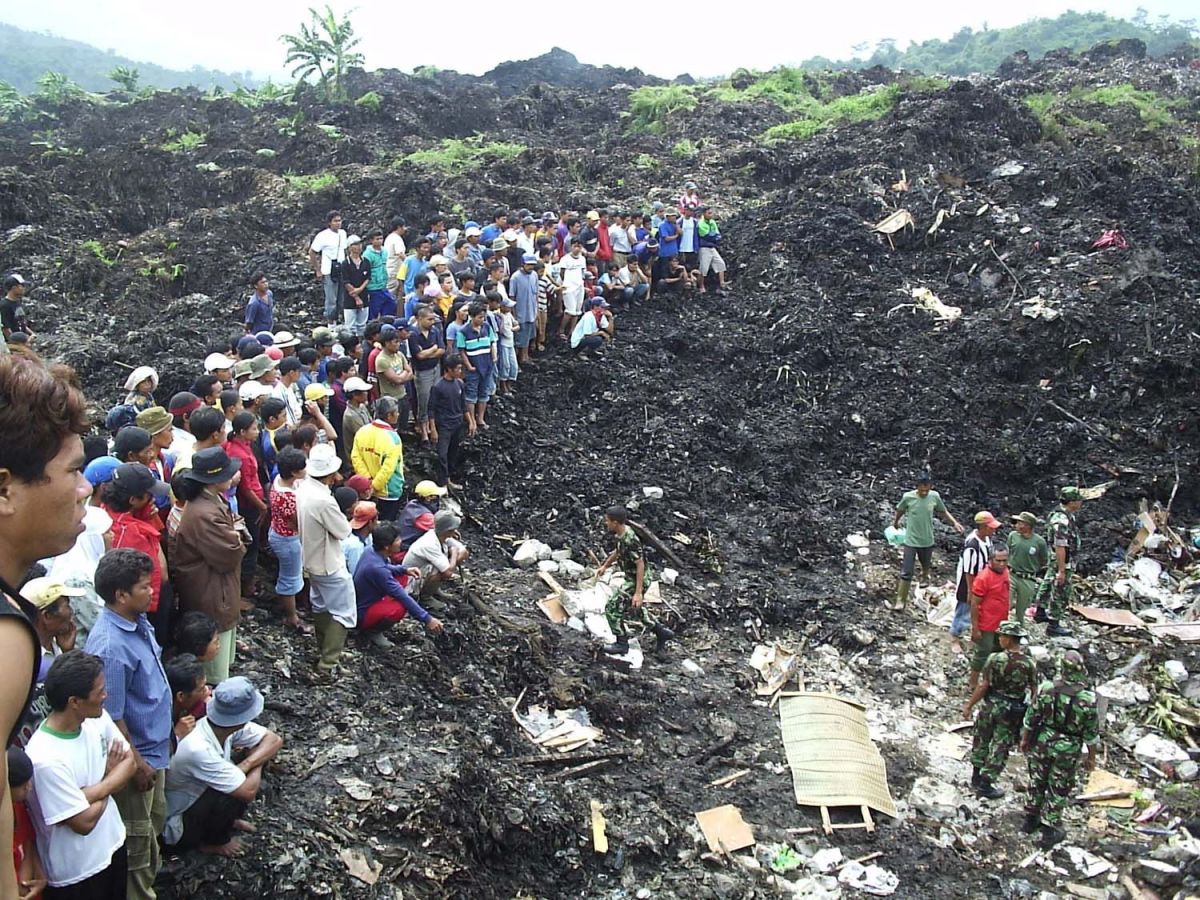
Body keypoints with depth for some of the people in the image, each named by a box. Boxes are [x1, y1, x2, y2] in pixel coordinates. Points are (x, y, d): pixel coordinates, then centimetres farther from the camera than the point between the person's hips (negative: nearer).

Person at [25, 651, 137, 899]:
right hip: (77, 872, -7)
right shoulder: (45, 758, -31)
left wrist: (93, 792, -21)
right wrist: (110, 773, -8)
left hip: (113, 844, 7)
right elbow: (84, 822, -24)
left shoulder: (98, 718, -9)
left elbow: (130, 764, -3)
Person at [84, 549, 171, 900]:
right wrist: (136, 763, -17)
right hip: (135, 753, -9)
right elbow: (111, 718, -25)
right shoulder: (111, 647, -32)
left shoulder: (137, 620, -4)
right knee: (136, 834, 11)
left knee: (155, 819, 26)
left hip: (154, 743, 9)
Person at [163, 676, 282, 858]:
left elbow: (275, 740, -8)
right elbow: (249, 792, -34)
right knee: (239, 791, -28)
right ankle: (214, 841, -1)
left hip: (202, 797, 7)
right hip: (177, 824, -7)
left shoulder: (228, 726, -16)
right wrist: (256, 764, -14)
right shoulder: (198, 749, -38)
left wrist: (247, 763, -24)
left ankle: (228, 820, 12)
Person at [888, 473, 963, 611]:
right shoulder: (908, 497, -16)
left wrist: (955, 523, -4)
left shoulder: (935, 496, -10)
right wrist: (895, 522, 21)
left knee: (927, 567, 24)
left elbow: (943, 512, 8)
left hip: (927, 541, 3)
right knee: (906, 572, -6)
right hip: (911, 541, -3)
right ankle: (900, 601, 0)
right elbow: (900, 511, 5)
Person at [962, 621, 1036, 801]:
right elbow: (1034, 691, -3)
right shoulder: (1029, 663, -10)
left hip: (991, 706, 0)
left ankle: (976, 777, 31)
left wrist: (969, 705, -4)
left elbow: (983, 686, -14)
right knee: (1000, 748, 10)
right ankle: (985, 784, 13)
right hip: (1012, 713, 0)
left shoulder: (995, 659, -16)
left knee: (981, 740, 19)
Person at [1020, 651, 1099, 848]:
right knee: (1059, 790, 13)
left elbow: (1031, 718, -5)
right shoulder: (1088, 699, -20)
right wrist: (1091, 757, 6)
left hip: (1042, 743, 2)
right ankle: (1050, 830, 21)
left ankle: (1031, 820, 35)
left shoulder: (1046, 689, -15)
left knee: (1037, 782, 20)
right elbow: (1091, 733, -9)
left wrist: (1025, 739, 11)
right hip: (1067, 750, -2)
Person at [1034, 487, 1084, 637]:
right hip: (1063, 563, -10)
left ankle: (1040, 612, 42)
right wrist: (1061, 570, -27)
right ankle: (1053, 626, 9)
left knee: (1048, 585, 24)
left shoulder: (1062, 515, 6)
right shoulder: (1063, 521, -28)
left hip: (1053, 562, 10)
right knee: (1061, 594, 0)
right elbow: (1060, 547, -29)